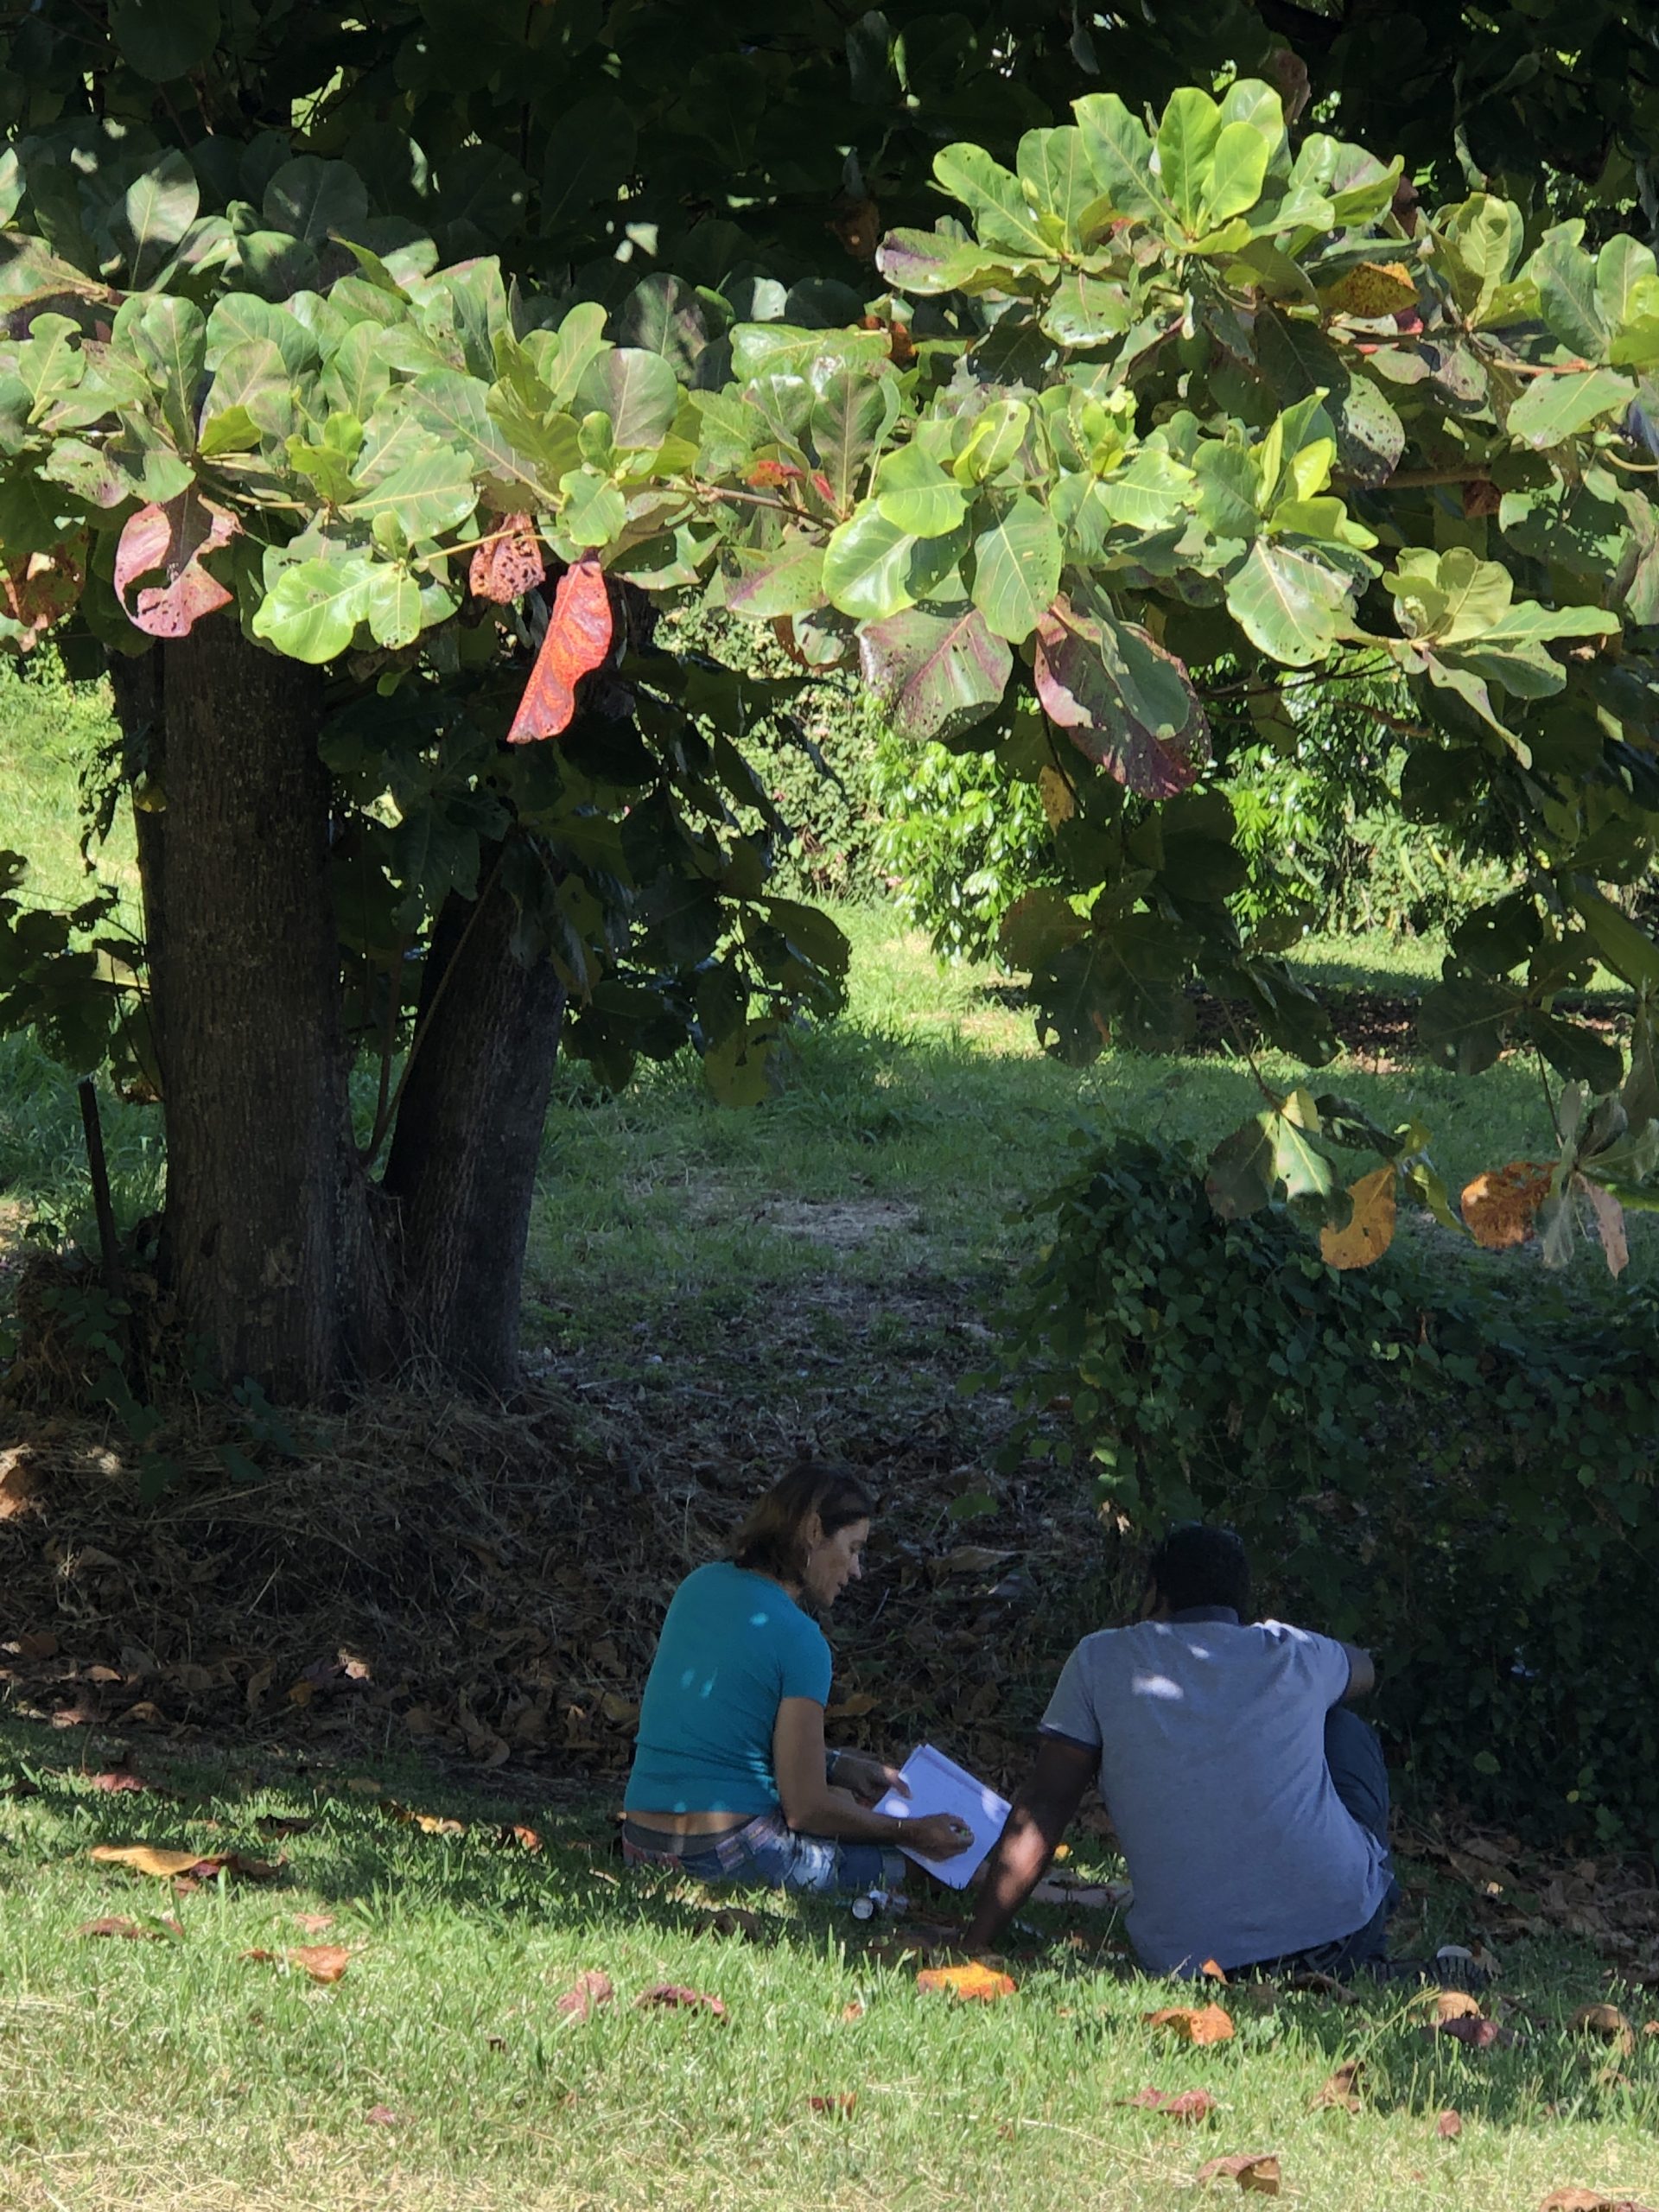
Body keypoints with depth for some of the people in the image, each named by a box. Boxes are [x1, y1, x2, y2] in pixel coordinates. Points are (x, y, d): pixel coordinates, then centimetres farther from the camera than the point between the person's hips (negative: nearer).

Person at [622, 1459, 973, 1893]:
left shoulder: (700, 1585, 9)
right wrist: (912, 1833, 0)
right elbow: (805, 1808, -12)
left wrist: (840, 1767, 20)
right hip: (723, 1853, -8)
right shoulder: (799, 1639, -14)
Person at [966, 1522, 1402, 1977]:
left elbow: (1041, 1807, 2)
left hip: (1190, 1961, 1)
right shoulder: (1293, 1654, 10)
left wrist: (976, 1945, 6)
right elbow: (1363, 1669, 35)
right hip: (1344, 1936, 0)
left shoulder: (1100, 1661, 6)